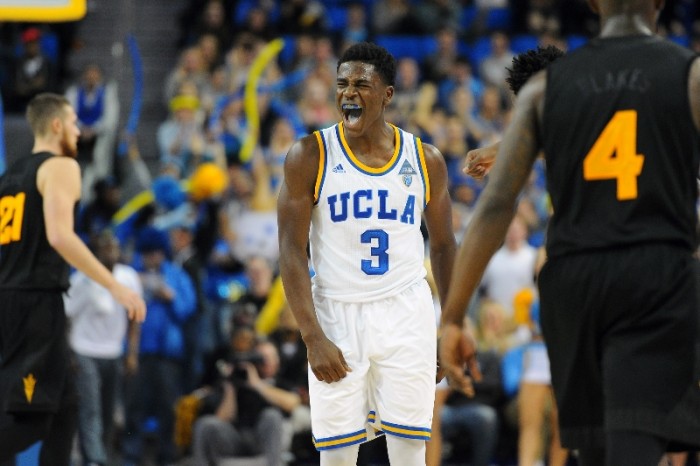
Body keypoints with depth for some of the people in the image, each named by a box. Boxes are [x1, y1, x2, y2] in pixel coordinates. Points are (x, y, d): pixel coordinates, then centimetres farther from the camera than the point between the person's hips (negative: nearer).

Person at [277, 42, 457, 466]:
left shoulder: (426, 160, 3)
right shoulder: (311, 156, -4)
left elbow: (444, 246, 14)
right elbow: (291, 252, -6)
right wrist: (313, 338, -13)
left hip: (407, 317, 1)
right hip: (337, 316, -1)